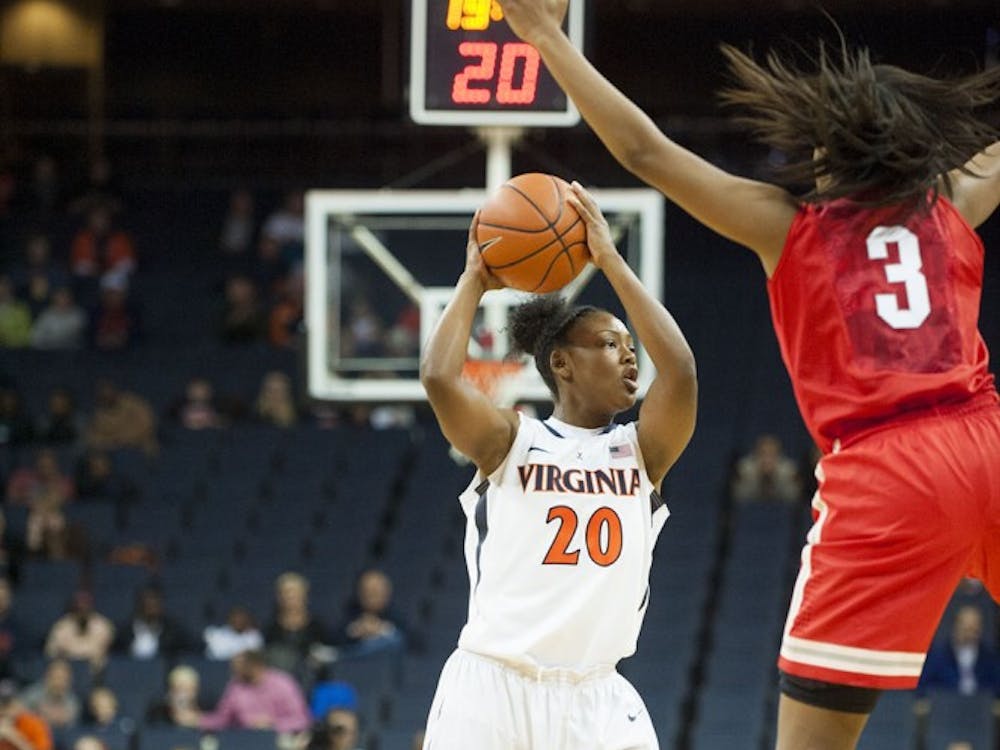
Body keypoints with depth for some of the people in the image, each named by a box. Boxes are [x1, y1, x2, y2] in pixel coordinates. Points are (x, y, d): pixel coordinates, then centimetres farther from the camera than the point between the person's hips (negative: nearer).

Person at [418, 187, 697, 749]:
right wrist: (474, 280, -2)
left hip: (595, 697, 3)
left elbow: (680, 371, -10)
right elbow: (439, 377, -16)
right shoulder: (511, 440, 2)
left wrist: (611, 260, -5)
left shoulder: (642, 451, 8)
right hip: (492, 683, -2)